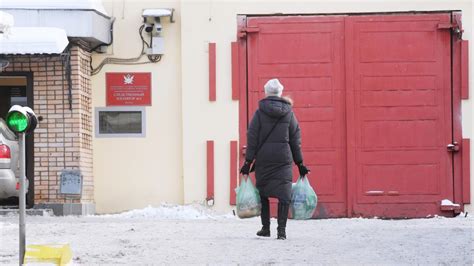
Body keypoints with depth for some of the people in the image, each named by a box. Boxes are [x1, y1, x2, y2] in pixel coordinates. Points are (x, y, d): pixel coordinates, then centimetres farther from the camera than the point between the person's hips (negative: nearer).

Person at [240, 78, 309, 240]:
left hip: (263, 158, 0)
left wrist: (248, 161, -1)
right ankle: (281, 230, -10)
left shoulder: (260, 112, -1)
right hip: (283, 159, 0)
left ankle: (265, 228, 16)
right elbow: (295, 140, 6)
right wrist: (299, 163, 11)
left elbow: (252, 138, -3)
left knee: (262, 193, 12)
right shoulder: (288, 112, 4)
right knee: (283, 193, -1)